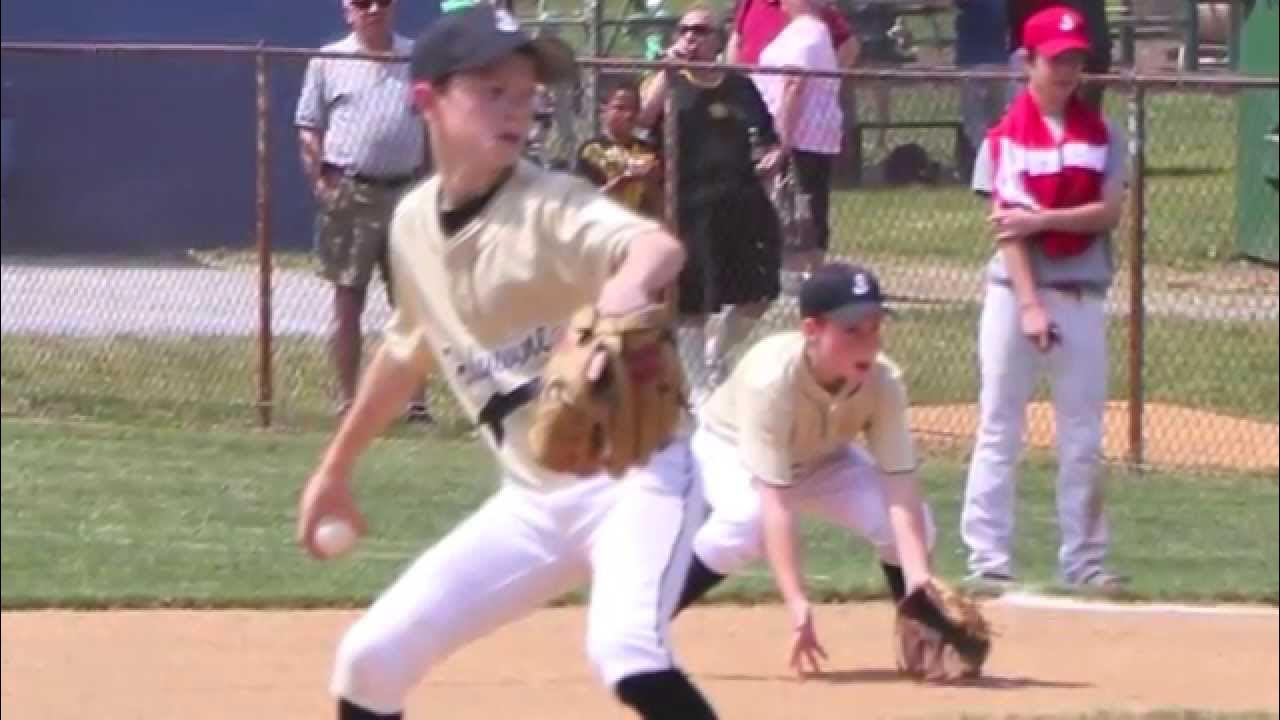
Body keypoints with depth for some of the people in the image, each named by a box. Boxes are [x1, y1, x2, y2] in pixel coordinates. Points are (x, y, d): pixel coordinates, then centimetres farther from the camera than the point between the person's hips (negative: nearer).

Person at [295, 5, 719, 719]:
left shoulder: (552, 207, -18)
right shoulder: (415, 220, 3)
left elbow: (662, 249, -40)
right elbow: (409, 351, 22)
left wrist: (626, 287, -64)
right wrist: (337, 468, 30)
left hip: (634, 477, -7)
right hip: (532, 502, 7)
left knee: (626, 653, -33)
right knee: (371, 657, 6)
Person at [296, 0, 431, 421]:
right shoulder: (329, 61, 4)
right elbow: (309, 129, 4)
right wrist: (320, 181, -8)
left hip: (406, 193, 2)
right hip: (348, 193, -2)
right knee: (348, 299, 3)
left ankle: (416, 401, 6)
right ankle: (347, 400, 7)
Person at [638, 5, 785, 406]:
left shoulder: (740, 87, 11)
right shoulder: (668, 83, 2)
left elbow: (766, 139, 19)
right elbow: (645, 116, -20)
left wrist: (772, 155, -3)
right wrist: (669, 68, -20)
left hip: (744, 203, 4)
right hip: (691, 207, -4)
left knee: (758, 294, 6)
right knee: (693, 304, -1)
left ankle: (715, 358, 31)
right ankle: (701, 392, 10)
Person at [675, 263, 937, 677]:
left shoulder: (884, 383, -29)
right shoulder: (772, 378, -41)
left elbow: (900, 489, -31)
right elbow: (775, 502, -44)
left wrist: (918, 577, -46)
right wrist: (796, 603, -50)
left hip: (819, 459, 4)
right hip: (731, 449, -4)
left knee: (913, 525, -18)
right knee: (746, 521, -36)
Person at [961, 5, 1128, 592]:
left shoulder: (1101, 135, 7)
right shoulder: (1006, 137, -3)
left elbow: (1109, 213, -4)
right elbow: (1007, 227, -10)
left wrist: (1040, 219, -17)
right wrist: (1030, 305, -18)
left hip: (1082, 296, 3)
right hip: (1015, 291, -3)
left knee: (1083, 435, 5)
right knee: (999, 431, -2)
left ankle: (1083, 559, 10)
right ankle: (988, 559, -1)